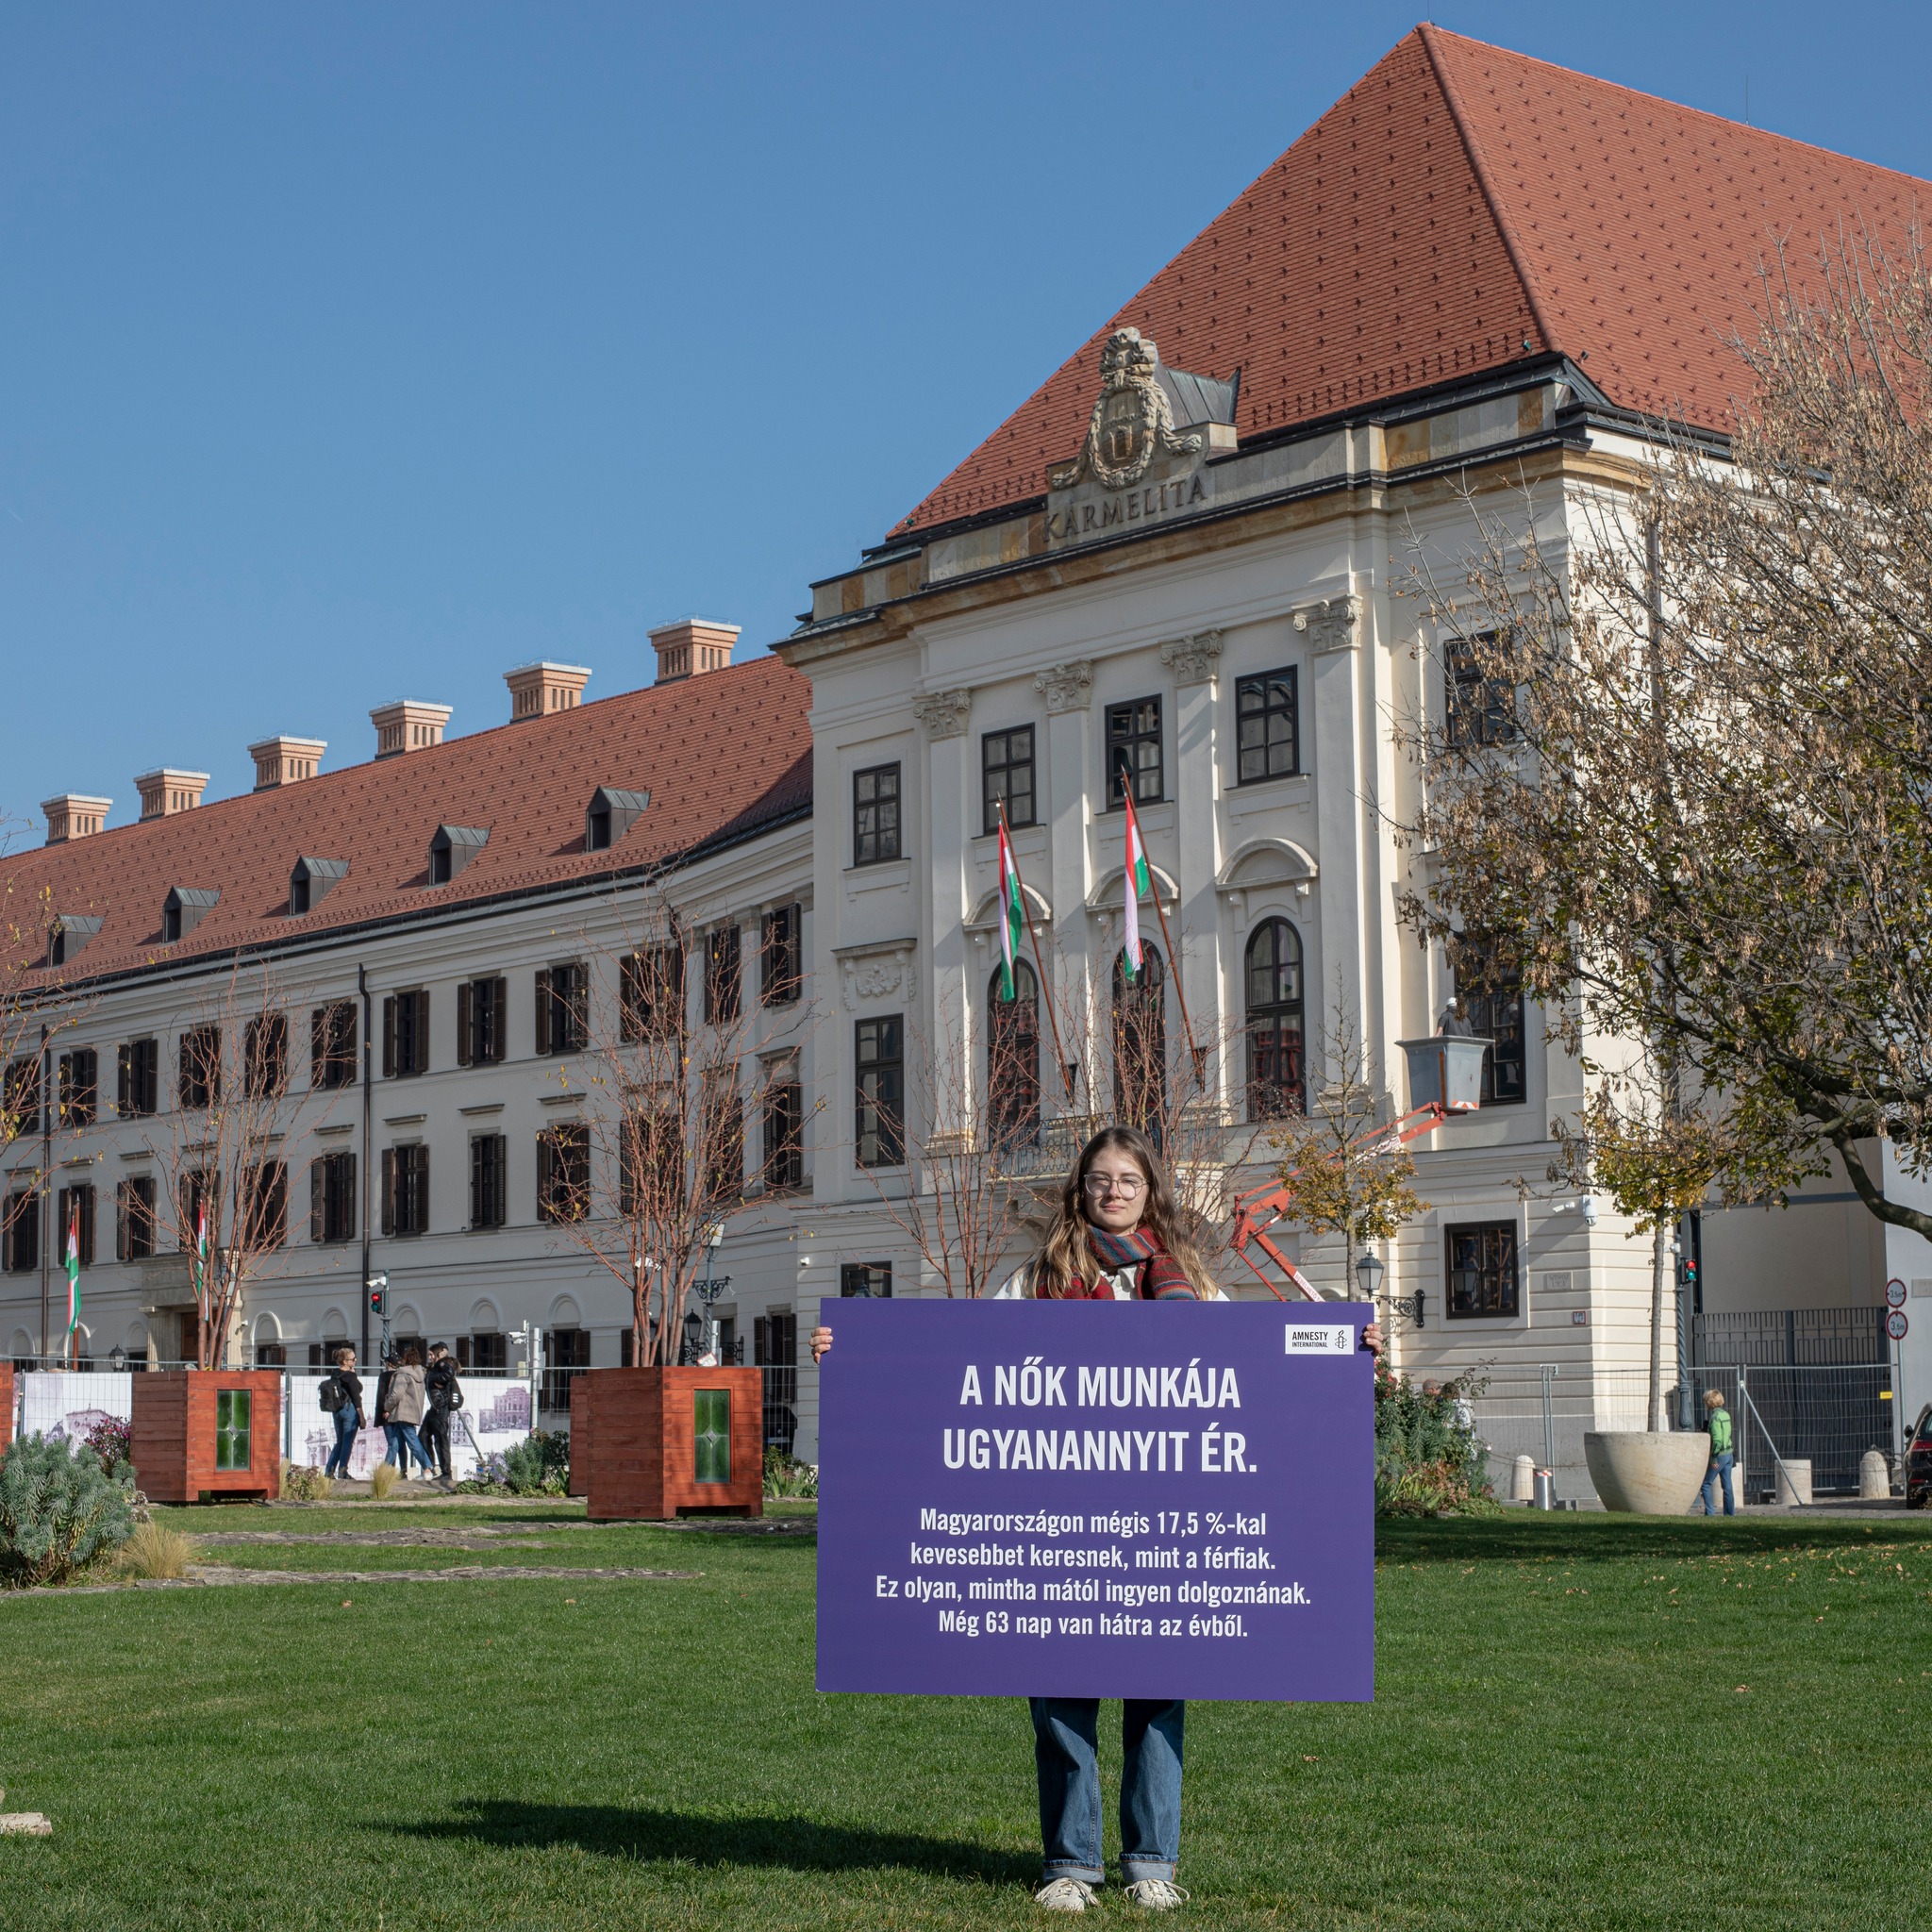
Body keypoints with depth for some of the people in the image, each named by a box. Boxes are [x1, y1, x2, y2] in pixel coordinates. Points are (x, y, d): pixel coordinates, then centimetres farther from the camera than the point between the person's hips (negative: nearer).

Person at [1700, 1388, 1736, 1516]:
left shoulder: (1715, 1417, -16)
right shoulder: (1725, 1414, 10)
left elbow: (1717, 1440, -21)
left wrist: (1714, 1458, -17)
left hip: (1720, 1455, -8)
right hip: (1729, 1454, 8)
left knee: (1706, 1484, 1)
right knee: (1727, 1485, 10)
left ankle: (1710, 1513, -2)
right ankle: (1730, 1513, 11)